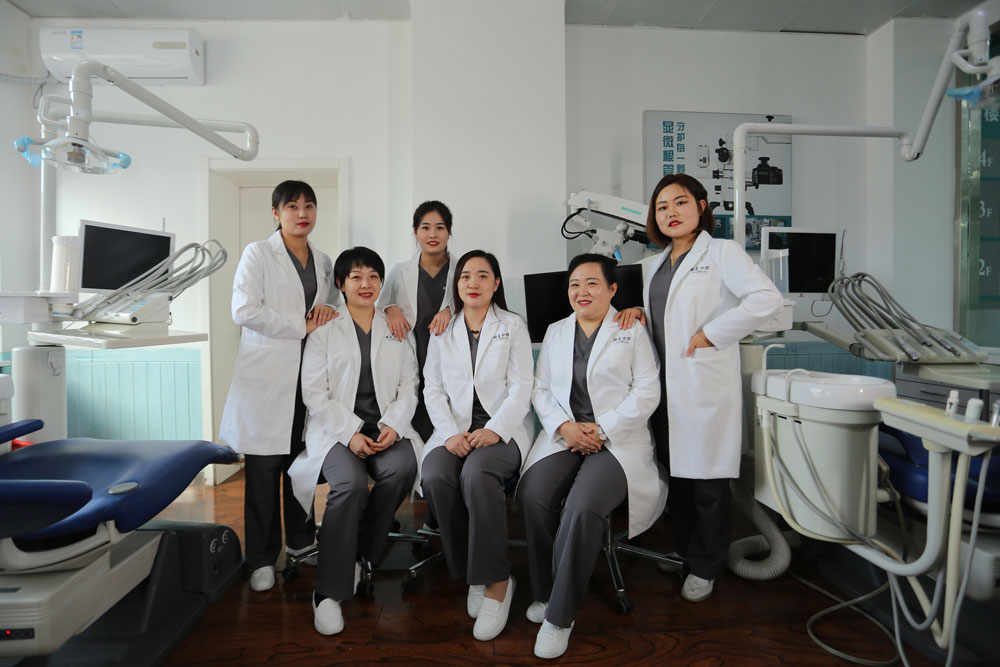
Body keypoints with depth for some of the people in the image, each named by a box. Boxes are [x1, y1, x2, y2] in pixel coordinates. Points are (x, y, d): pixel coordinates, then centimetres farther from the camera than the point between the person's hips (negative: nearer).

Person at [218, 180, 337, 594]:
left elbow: (339, 300, 24)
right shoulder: (258, 253, 0)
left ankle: (300, 541, 30)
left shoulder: (323, 262, 15)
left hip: (309, 373, 5)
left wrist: (328, 308, 1)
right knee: (264, 467, 0)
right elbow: (244, 310, -11)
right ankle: (261, 558, 17)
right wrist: (303, 326, -13)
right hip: (268, 373, -4)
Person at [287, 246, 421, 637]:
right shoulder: (324, 330, 8)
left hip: (386, 426, 2)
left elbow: (409, 385, 9)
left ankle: (359, 554, -5)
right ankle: (328, 592, -15)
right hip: (336, 429, -2)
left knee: (402, 468, -29)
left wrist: (392, 425, -10)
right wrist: (350, 433, -14)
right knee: (351, 483, -30)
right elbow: (314, 393, -1)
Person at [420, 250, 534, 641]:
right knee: (435, 477, -28)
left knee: (476, 475, -33)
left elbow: (521, 389, 0)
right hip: (455, 429, 3)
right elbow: (433, 389, 8)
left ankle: (495, 581, -16)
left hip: (502, 428, -2)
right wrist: (450, 433, -9)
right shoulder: (442, 331, 16)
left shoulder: (513, 327, 8)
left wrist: (495, 430, -16)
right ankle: (471, 575, -7)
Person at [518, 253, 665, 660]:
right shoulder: (555, 332, 18)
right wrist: (563, 426, -6)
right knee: (533, 496, -24)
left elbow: (647, 393, -1)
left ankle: (559, 615, -9)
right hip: (563, 435, 3)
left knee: (583, 508, -28)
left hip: (618, 439, -3)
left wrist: (602, 430, -11)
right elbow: (541, 390, 13)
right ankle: (544, 593, 0)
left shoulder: (632, 331, 8)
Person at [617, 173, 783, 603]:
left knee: (707, 482, 5)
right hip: (666, 385, 7)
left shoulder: (722, 252, -5)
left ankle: (705, 567, 24)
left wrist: (710, 335, -19)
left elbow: (767, 299, -18)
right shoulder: (656, 265, 16)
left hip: (704, 384, -6)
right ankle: (682, 551, 35)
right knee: (675, 474, 16)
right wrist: (640, 314, 6)